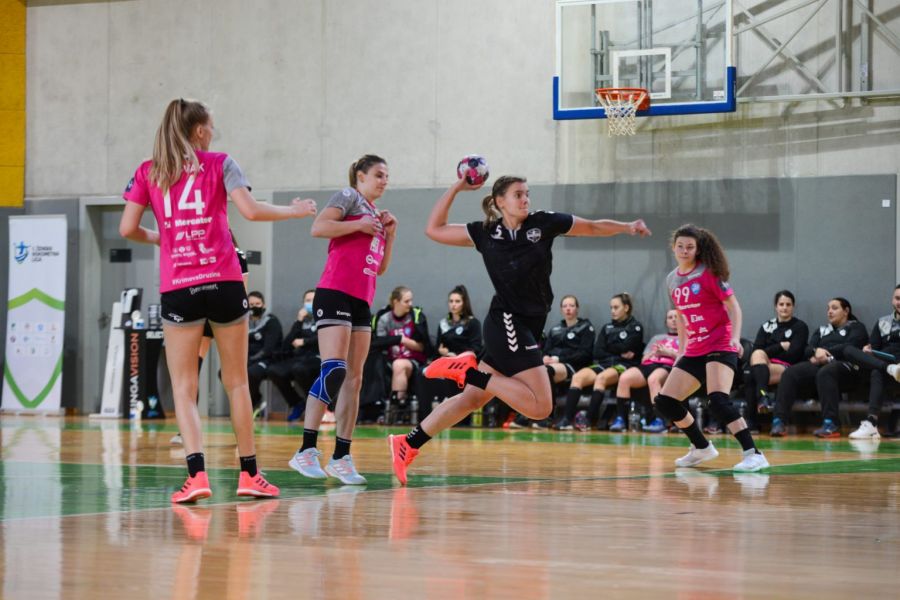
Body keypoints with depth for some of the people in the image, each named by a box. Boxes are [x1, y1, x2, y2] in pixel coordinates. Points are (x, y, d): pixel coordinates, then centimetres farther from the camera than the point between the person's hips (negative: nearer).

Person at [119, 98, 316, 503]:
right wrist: (294, 211, 7)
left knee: (183, 386, 2)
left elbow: (127, 229, 3)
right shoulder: (220, 164, 4)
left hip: (177, 287, 1)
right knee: (237, 382, 11)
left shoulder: (148, 172, 9)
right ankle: (249, 475, 15)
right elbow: (250, 211, -8)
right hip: (224, 282, 0)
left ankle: (197, 474, -16)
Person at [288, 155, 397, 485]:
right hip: (335, 293, -9)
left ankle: (341, 457, 6)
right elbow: (318, 227, -14)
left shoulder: (376, 214, 24)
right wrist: (360, 225, -11)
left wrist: (390, 232, 14)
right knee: (334, 369, -19)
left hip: (361, 302, 9)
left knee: (353, 379, 4)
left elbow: (380, 268, 25)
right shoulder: (349, 197, 2)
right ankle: (307, 451, -21)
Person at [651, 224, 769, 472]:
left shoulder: (709, 273, -9)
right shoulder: (672, 280, 10)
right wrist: (681, 350, 20)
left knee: (718, 400, -29)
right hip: (694, 350, 8)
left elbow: (733, 306, -8)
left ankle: (753, 454, -29)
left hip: (720, 347, -8)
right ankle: (702, 448, 21)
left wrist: (735, 337, -21)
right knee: (664, 402, 4)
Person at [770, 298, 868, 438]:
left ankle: (830, 425, -49)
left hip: (844, 366, -5)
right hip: (818, 365, 5)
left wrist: (826, 353, -7)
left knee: (825, 372, -41)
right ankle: (778, 422, -38)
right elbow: (807, 350, 18)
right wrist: (816, 352, -6)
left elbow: (850, 347, -1)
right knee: (790, 373, -26)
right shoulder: (822, 330, 33)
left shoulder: (856, 327, 19)